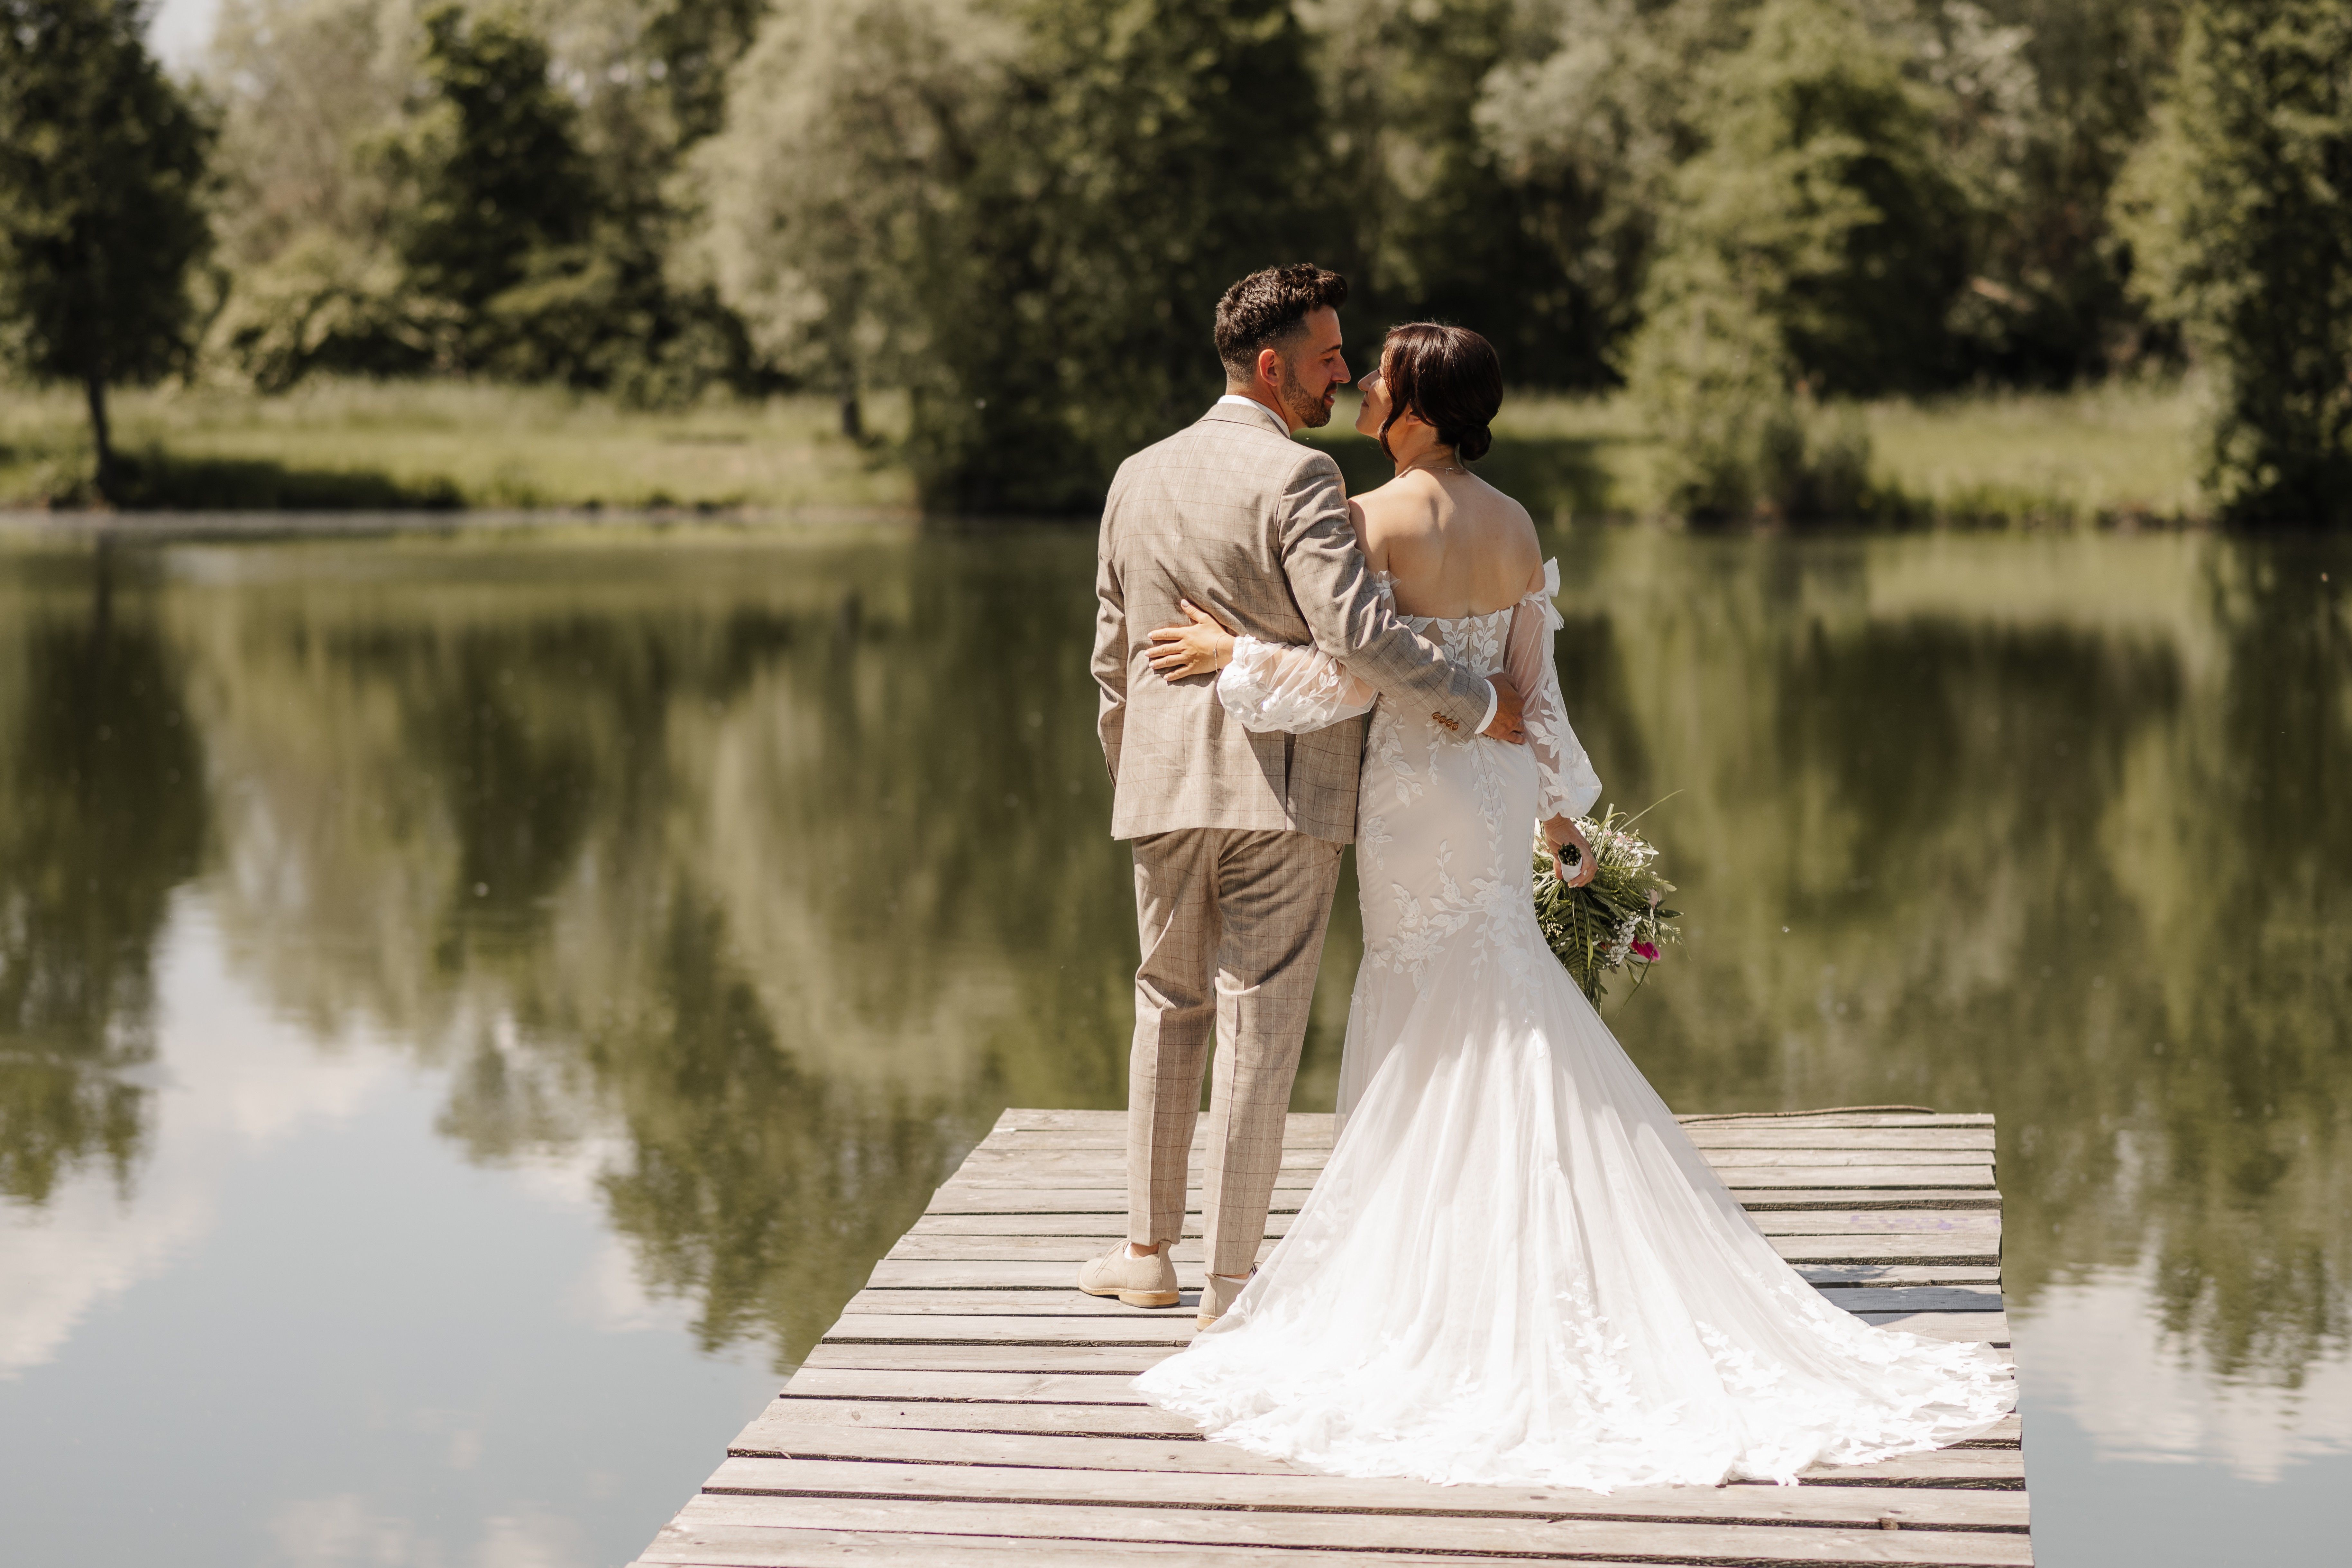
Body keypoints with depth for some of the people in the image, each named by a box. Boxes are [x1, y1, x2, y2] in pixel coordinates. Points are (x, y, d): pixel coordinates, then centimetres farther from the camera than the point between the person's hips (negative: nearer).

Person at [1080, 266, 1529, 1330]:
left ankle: (1148, 1252, 25)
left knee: (1170, 1010, 20)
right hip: (1280, 789, -6)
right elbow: (1355, 633, -23)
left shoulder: (1138, 478, 10)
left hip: (1164, 787, 6)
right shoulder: (1296, 478, -12)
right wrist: (1472, 704, -12)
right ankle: (1230, 1284, 6)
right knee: (1259, 1029, 1)